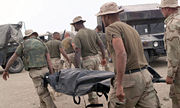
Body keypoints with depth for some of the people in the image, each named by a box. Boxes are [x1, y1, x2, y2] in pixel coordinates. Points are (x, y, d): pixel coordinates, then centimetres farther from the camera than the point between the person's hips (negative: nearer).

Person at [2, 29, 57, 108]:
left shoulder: (23, 44, 9)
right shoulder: (42, 43, 15)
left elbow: (12, 58, 13)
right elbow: (49, 60, 8)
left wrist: (5, 70, 25)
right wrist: (52, 75, 8)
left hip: (34, 71, -3)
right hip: (45, 70, 4)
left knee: (44, 95, -2)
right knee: (43, 91, 20)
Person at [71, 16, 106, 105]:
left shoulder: (77, 36, -11)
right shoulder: (93, 32, 6)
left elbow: (78, 52, -18)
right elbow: (101, 45, 7)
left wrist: (77, 67, -18)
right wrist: (103, 58, 16)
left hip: (87, 60, -6)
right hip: (96, 57, 6)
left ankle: (94, 102, 7)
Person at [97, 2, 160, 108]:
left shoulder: (111, 28, -6)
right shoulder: (131, 28, 20)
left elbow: (121, 53, -21)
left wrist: (119, 84, -22)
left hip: (129, 79, -7)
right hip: (145, 76, 7)